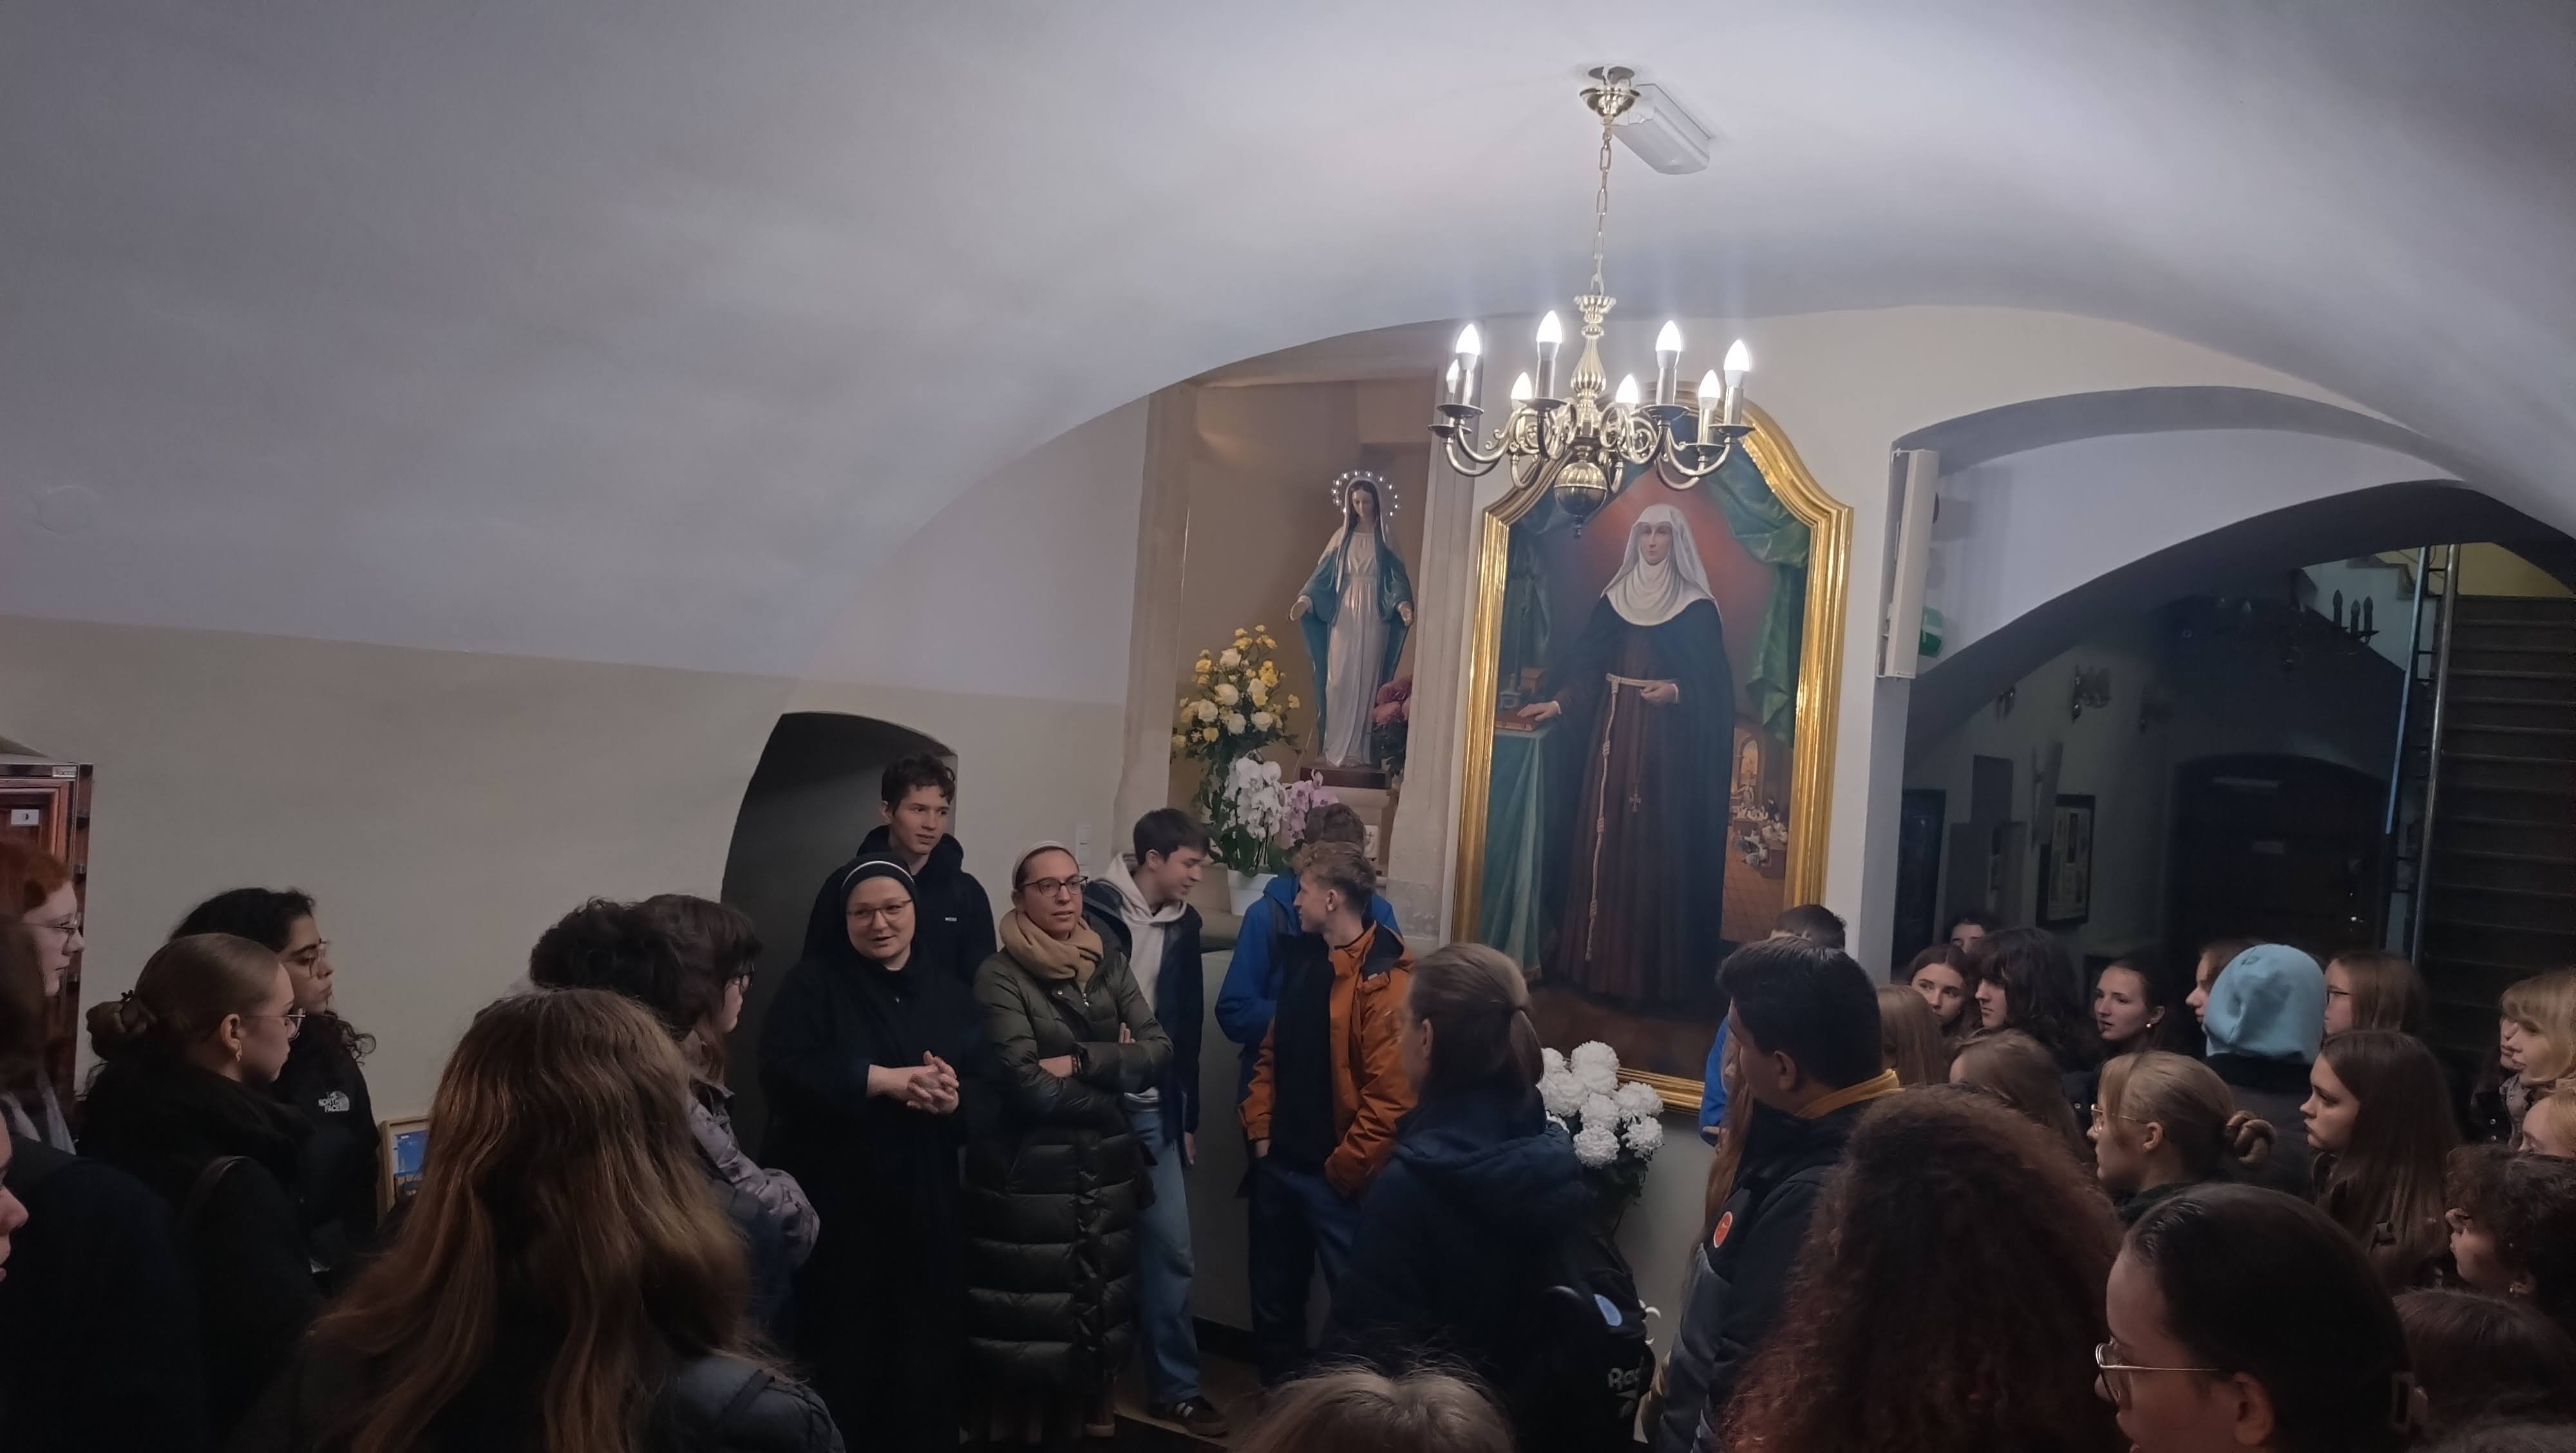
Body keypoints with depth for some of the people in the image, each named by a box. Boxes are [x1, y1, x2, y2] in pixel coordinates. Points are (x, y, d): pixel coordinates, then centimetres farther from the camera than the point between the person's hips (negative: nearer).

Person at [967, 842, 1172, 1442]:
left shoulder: (1110, 965, 6)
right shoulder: (1000, 976, -10)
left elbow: (1160, 1050, -4)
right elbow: (1029, 1086, -19)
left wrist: (1082, 1061, -17)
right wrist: (1114, 1075, -10)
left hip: (1106, 1168, 5)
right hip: (1029, 1173, -5)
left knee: (1102, 1296, 14)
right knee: (1033, 1308, 3)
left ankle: (1092, 1402, 35)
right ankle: (1025, 1415, 25)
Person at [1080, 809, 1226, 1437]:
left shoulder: (1183, 924, 7)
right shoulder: (1092, 912, -11)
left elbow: (1186, 1028, 11)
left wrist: (1187, 1117, 12)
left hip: (1153, 1110, 5)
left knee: (1170, 1247, 4)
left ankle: (1175, 1386, 16)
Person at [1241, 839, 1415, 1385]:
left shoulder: (1385, 979, -18)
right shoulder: (1303, 957, 8)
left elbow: (1391, 1094, -22)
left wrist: (1346, 1168, -16)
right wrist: (1261, 1130, 6)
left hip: (1336, 1173, -8)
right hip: (1280, 1162, 8)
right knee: (1274, 1293, 19)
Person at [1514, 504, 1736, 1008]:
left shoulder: (1698, 607, -2)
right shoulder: (1614, 599, 10)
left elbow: (1713, 683, -5)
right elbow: (1586, 668, 8)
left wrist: (1676, 691, -21)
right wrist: (1557, 703, -5)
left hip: (1666, 739, -4)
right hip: (1613, 733, 4)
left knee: (1657, 848, -4)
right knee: (1604, 843, 4)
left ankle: (1655, 971, 3)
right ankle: (1599, 961, 11)